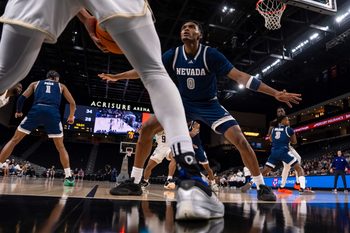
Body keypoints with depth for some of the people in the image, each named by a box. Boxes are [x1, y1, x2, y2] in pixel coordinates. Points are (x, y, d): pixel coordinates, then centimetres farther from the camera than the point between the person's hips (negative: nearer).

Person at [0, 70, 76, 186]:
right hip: (53, 112, 0)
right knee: (60, 147, 10)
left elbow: (22, 98, 19)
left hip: (36, 110, 0)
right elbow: (72, 103, 22)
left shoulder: (35, 83, 28)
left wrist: (18, 112, 37)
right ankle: (69, 177, 1)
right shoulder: (61, 86, 28)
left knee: (14, 140, 13)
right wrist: (71, 117, 37)